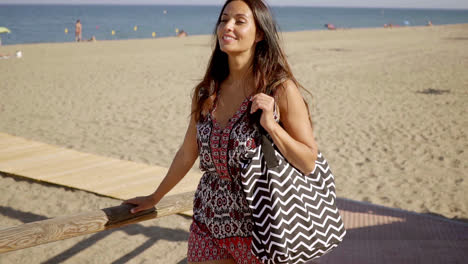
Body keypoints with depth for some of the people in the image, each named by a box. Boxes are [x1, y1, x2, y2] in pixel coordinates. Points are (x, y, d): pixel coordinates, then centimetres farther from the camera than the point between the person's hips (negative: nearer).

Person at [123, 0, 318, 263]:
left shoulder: (281, 89, -11)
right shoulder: (207, 92, 2)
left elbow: (309, 162, -9)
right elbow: (187, 155, 14)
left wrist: (271, 125, -22)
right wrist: (154, 198, 23)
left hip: (258, 225, -4)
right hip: (209, 223, 4)